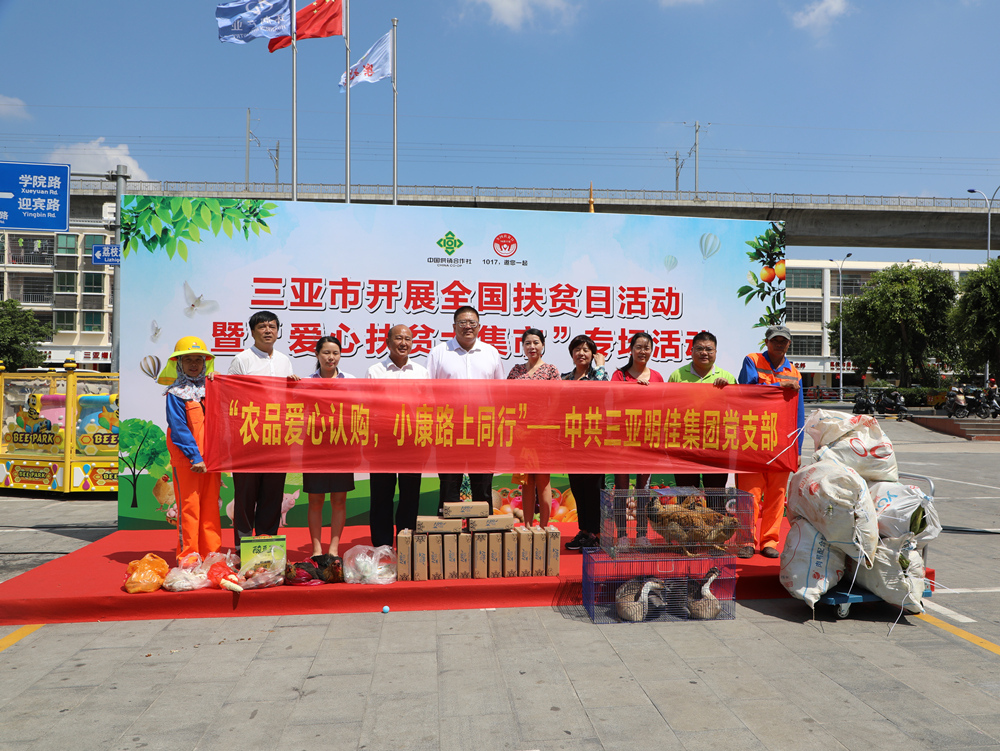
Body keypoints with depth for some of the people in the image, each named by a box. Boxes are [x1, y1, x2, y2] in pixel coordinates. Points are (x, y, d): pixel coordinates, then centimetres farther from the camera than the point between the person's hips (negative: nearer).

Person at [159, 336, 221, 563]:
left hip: (210, 458, 5)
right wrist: (195, 457, -14)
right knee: (189, 507, -1)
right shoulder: (175, 394, -2)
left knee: (211, 506, 7)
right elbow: (178, 429, -9)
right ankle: (187, 558, 7)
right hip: (185, 459, -4)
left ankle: (212, 555, 16)